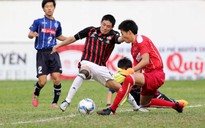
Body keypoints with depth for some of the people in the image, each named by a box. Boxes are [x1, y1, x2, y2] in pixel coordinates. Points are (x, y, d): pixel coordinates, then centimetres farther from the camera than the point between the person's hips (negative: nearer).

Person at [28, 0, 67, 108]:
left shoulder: (57, 23, 14)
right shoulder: (38, 22, 5)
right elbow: (30, 34, 5)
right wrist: (33, 34, -19)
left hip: (53, 52, 3)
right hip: (42, 53, -3)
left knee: (57, 78, -12)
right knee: (42, 81, -10)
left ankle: (54, 102, 4)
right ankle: (35, 95, 24)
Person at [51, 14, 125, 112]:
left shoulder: (112, 35, 0)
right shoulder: (91, 31, 2)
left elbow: (119, 39, -24)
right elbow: (74, 38, 12)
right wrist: (58, 45, 15)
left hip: (101, 67, 2)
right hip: (87, 63, -2)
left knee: (118, 88, 0)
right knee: (84, 72, -38)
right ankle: (67, 101, -41)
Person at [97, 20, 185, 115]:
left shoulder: (141, 40, -10)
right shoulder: (133, 48, 18)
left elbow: (145, 61, -22)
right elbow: (138, 71, 15)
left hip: (156, 74, -11)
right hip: (149, 75, 11)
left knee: (129, 79, -31)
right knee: (144, 103, 26)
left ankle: (112, 109, -33)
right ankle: (176, 105, 37)